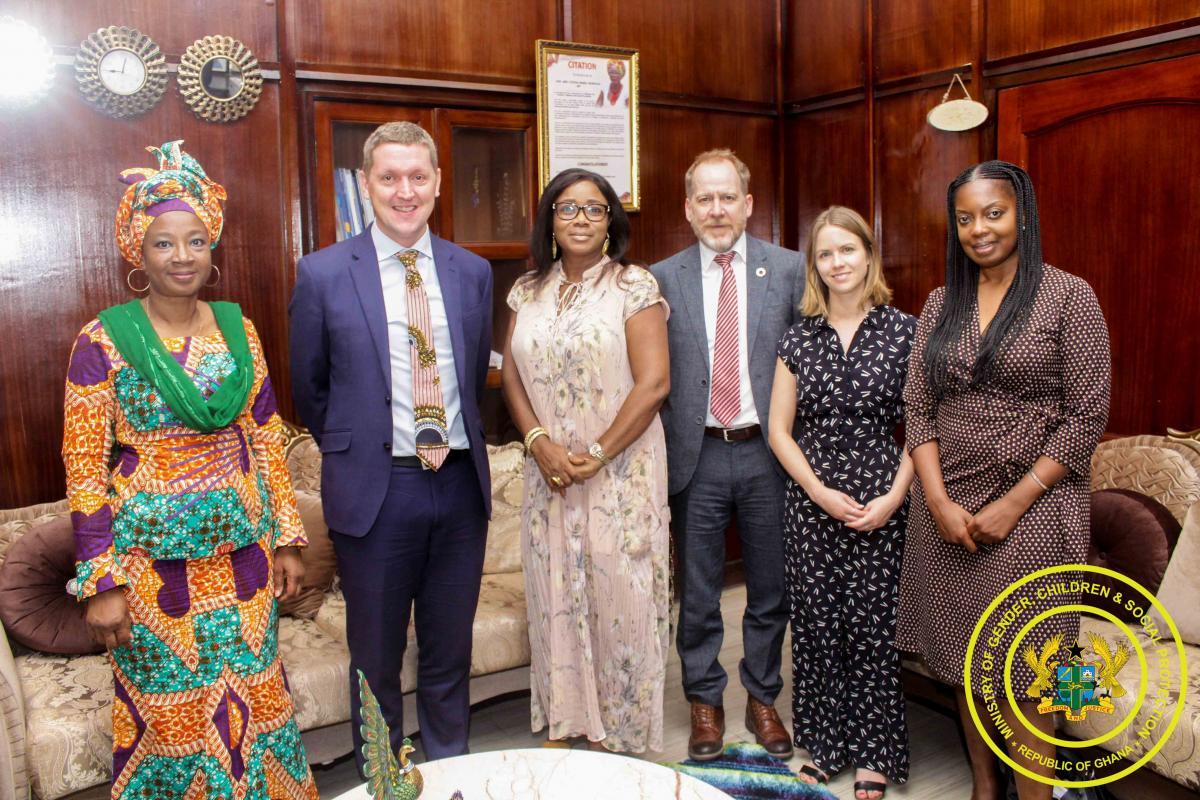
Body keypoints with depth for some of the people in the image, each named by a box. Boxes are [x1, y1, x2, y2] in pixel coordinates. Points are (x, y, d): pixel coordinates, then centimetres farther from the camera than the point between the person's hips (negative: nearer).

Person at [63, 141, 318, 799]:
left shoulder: (238, 330, 4)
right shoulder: (104, 341, -8)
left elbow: (267, 439, 7)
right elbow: (84, 467, -8)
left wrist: (287, 539, 7)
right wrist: (101, 583, -10)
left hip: (243, 554, 3)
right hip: (153, 558, -3)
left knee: (254, 697, 13)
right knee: (169, 711, 11)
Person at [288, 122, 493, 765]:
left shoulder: (472, 271, 4)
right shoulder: (322, 273, -5)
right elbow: (309, 387, 5)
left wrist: (453, 443, 9)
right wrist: (351, 449, 10)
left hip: (460, 482, 3)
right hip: (375, 489, -2)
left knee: (449, 650, 17)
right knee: (376, 657, 14)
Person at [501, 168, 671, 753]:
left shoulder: (634, 286, -5)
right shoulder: (528, 291, 9)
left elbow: (653, 382, -12)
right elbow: (512, 376, 8)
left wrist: (596, 454, -15)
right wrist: (540, 442, -8)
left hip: (621, 471, -4)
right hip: (549, 472, 4)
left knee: (619, 595, 3)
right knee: (554, 594, 11)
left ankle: (622, 732, 22)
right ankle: (564, 723, 28)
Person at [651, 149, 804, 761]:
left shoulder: (789, 269, 1)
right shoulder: (662, 279, 2)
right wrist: (668, 447, -2)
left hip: (767, 452, 1)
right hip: (697, 456, 0)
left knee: (770, 590, 13)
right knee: (698, 595, 11)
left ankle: (762, 698, 33)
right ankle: (705, 702, 29)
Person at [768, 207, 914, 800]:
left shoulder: (903, 332, 0)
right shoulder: (799, 338, 5)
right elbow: (779, 430, 4)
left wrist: (893, 497, -10)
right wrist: (821, 492, -7)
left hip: (880, 503, -2)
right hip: (810, 501, 2)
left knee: (873, 626, 4)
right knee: (815, 624, 8)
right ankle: (822, 745, 26)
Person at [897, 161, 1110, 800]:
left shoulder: (1068, 296, -4)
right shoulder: (941, 304, 8)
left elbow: (1086, 415, -7)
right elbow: (917, 408, 6)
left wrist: (1014, 502, -13)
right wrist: (938, 500, -6)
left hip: (1032, 509, -4)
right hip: (947, 508, 4)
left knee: (1023, 676, 0)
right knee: (964, 661, 12)